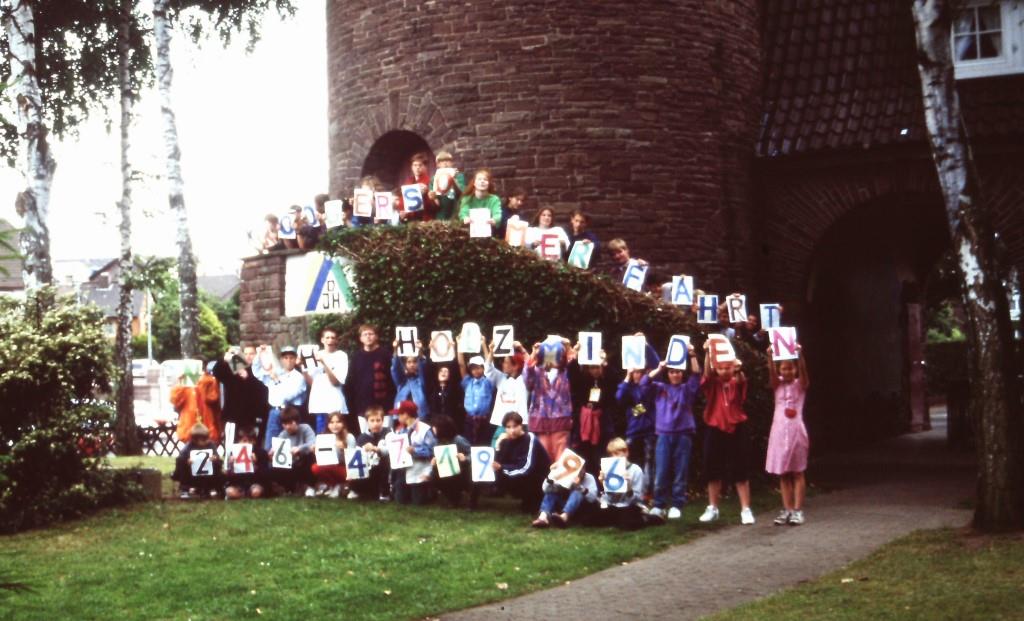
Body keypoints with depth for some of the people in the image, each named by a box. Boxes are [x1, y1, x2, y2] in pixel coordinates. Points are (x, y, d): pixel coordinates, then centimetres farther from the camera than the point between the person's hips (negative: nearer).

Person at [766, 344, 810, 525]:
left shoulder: (801, 384, 1)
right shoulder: (778, 384, 6)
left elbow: (803, 370, -18)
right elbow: (772, 372, -13)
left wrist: (799, 354, -36)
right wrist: (770, 356, -32)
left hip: (796, 430, -3)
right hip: (779, 430, 3)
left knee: (797, 472, 2)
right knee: (783, 473, 5)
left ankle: (798, 510, 3)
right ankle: (787, 510, 10)